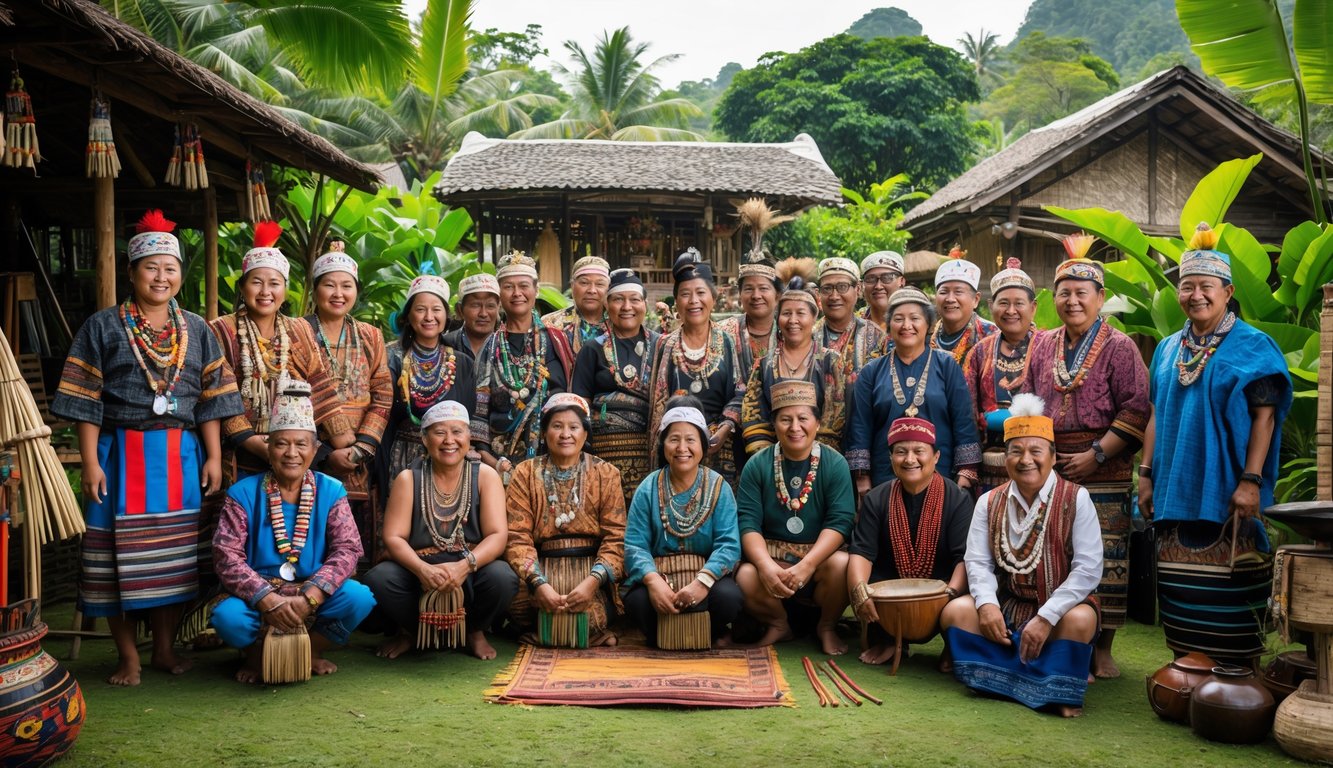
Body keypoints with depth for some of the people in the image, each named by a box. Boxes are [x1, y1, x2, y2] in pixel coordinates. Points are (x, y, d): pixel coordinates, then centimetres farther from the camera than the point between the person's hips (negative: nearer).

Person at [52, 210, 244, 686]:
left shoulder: (196, 330, 12)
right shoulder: (102, 327, 3)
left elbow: (212, 398, 8)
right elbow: (85, 402, -2)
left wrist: (213, 458, 1)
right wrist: (90, 463, -9)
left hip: (181, 458, 2)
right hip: (121, 454, -2)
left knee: (173, 553, 6)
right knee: (119, 554, 0)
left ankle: (165, 647, 19)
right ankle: (128, 656, 11)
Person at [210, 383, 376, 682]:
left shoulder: (331, 491, 2)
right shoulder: (243, 494, -1)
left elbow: (347, 549, -9)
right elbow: (227, 556, -10)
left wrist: (308, 597, -24)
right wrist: (270, 600, -25)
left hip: (315, 596, 1)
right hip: (258, 596, -1)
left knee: (359, 597, -28)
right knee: (227, 616, -33)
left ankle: (313, 651, 3)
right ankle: (257, 653, 4)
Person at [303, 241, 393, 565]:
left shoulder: (370, 337, 13)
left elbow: (383, 397, 6)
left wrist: (361, 448, -8)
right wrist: (326, 452, -12)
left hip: (359, 463, 3)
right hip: (310, 460, -3)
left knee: (356, 550, 2)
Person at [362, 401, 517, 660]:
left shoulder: (485, 475, 0)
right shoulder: (408, 479, 1)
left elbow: (498, 535, -10)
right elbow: (393, 537, -6)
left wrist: (464, 566, -29)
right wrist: (422, 569, -27)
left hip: (471, 570, 0)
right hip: (419, 569, 1)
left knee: (502, 578, -32)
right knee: (379, 579, -28)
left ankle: (474, 631, 3)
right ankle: (408, 631, 6)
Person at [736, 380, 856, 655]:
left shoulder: (835, 464, -5)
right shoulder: (757, 465, -2)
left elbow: (840, 522, -14)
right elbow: (748, 523, -8)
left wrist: (806, 565, -28)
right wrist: (767, 566, -27)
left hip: (819, 557, 0)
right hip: (770, 557, 1)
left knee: (842, 565, -32)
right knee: (745, 578, -30)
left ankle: (827, 627, 1)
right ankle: (778, 625, 6)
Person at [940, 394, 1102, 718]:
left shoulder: (1075, 500, -8)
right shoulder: (989, 503, 3)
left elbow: (1088, 568, -15)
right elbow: (978, 561, -1)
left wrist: (1046, 617, -23)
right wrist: (987, 603, -23)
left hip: (1058, 604, -3)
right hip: (1006, 605, 3)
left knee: (1080, 620, -34)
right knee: (955, 611, -20)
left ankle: (1060, 691, -11)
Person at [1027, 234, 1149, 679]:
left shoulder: (1118, 348, -1)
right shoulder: (1043, 346, 13)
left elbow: (1136, 409, -8)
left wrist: (1096, 454, -14)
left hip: (1103, 473, -4)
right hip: (1049, 470, 4)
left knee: (1103, 560, 0)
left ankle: (1102, 650, 12)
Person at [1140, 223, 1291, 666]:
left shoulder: (1252, 347, -3)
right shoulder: (1167, 350, 13)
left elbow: (1264, 416, -9)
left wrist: (1251, 480, -17)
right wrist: (1146, 474, 9)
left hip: (1225, 492, -5)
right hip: (1175, 492, 5)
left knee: (1228, 593, -2)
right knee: (1180, 589, 9)